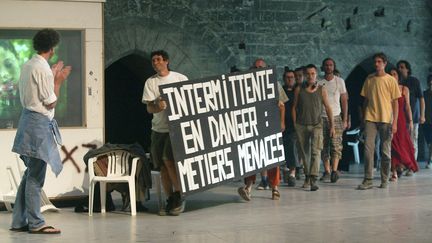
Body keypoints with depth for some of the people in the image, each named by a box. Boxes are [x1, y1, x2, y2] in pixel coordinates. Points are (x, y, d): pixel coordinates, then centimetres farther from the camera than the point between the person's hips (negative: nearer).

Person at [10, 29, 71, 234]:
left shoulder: (28, 66, 12)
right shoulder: (43, 69, -16)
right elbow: (51, 103, -14)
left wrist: (53, 77, 19)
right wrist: (59, 81, -3)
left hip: (28, 119, 9)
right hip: (39, 123, -9)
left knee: (30, 174, 14)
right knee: (36, 177, -3)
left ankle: (19, 221, 18)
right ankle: (36, 223, 3)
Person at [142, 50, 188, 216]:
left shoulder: (181, 78, 2)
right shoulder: (150, 82, 6)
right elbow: (149, 108, -2)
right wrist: (158, 107, -25)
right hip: (158, 128, 4)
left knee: (168, 159, -19)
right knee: (162, 165, 4)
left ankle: (178, 196, -5)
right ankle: (170, 201, 15)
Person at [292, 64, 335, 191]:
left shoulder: (321, 90, 2)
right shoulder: (299, 89, 4)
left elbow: (327, 107, 6)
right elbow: (294, 107, 8)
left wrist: (332, 125, 4)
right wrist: (294, 124, 3)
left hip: (317, 125, -2)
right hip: (301, 125, 2)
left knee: (316, 151, -15)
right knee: (304, 152, 8)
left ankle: (313, 179, -21)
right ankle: (307, 177, 22)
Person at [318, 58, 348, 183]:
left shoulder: (340, 81, 6)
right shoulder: (319, 83, 8)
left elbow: (344, 101, 7)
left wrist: (345, 119, -1)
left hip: (336, 117, -1)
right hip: (322, 117, 2)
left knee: (336, 145, -12)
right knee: (324, 147, 1)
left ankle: (334, 171, -17)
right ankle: (326, 172, 6)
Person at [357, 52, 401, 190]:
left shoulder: (391, 80, 0)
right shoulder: (369, 79, 9)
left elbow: (395, 102, 0)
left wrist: (395, 122, -7)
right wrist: (363, 118, 11)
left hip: (386, 119, -2)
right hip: (370, 119, 2)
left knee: (386, 151, 4)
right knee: (368, 148, -9)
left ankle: (384, 180, 16)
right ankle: (368, 180, -7)